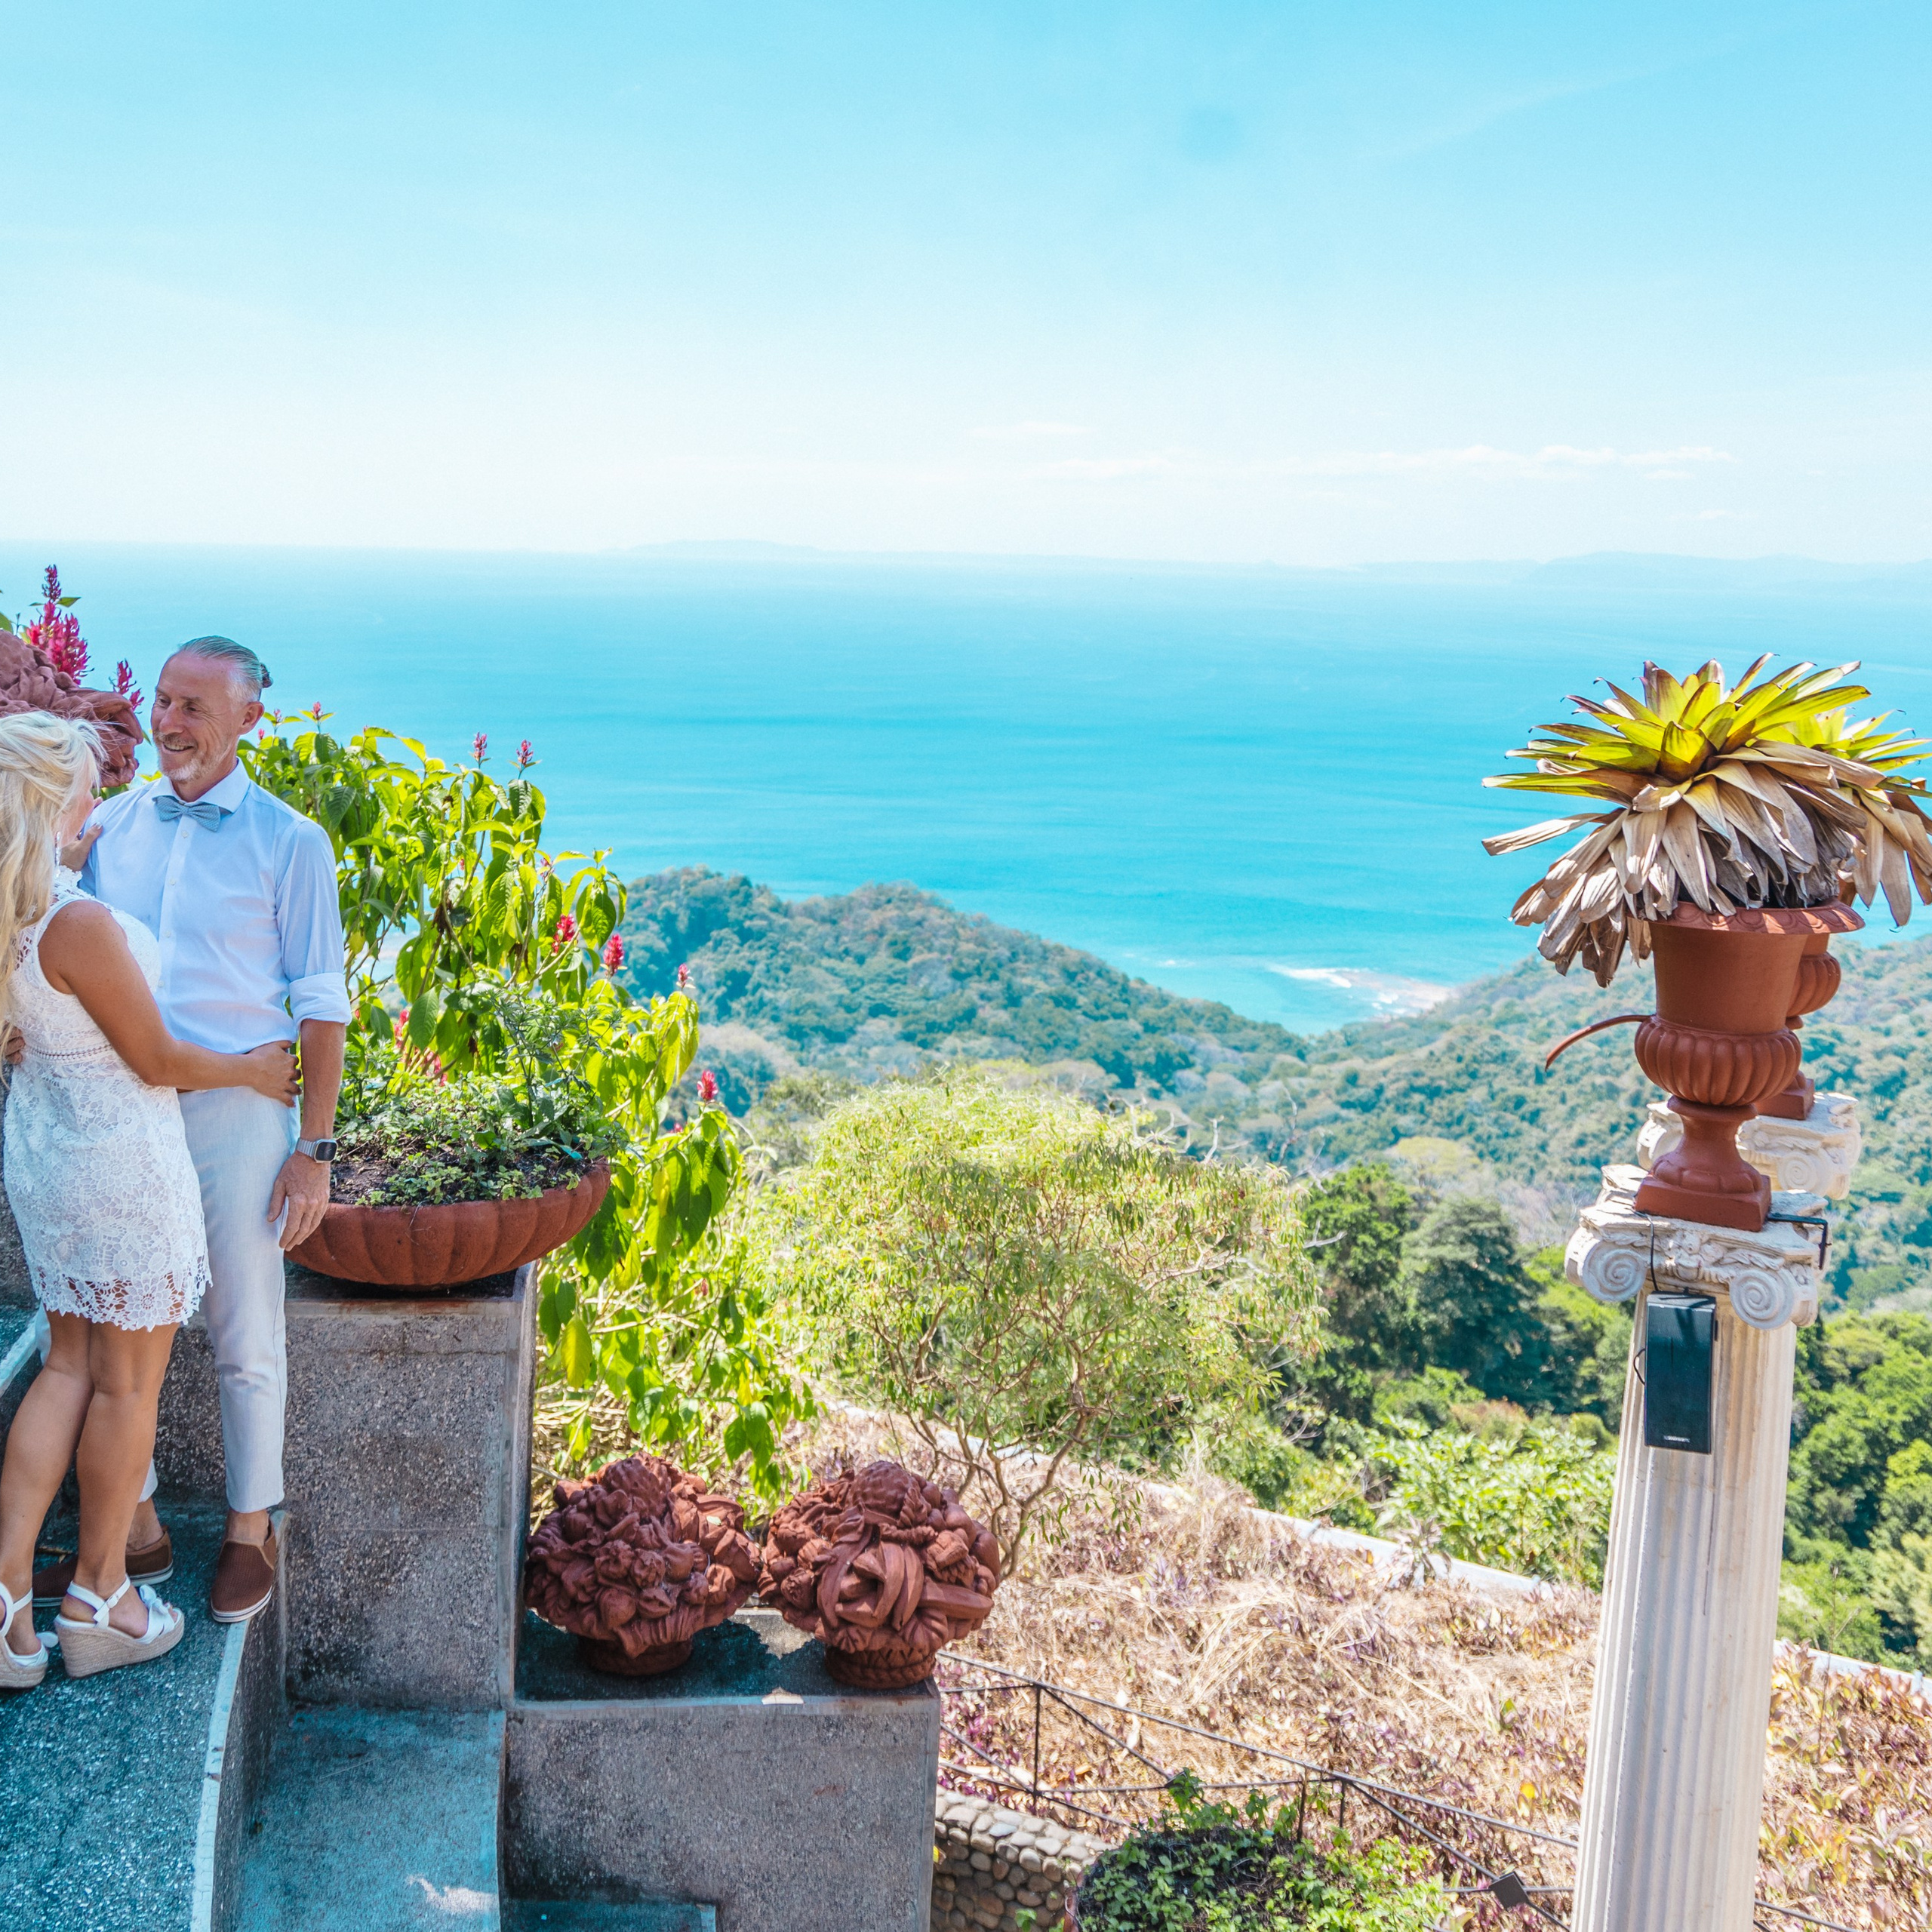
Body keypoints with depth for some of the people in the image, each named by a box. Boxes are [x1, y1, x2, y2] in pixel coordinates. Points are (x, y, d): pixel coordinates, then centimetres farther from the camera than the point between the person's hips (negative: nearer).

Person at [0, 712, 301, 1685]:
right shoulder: (79, 922, -26)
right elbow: (156, 1060, -16)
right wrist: (255, 1072, 1)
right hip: (119, 1150, -8)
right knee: (127, 1382, 7)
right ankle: (99, 1602, 20)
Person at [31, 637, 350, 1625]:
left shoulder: (289, 842, -5)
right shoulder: (111, 823, 6)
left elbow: (320, 1006, -5)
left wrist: (315, 1149, -9)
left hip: (234, 1110, -4)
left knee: (244, 1338, 6)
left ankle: (249, 1533, 22)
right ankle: (133, 1533, 25)